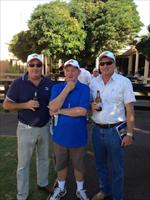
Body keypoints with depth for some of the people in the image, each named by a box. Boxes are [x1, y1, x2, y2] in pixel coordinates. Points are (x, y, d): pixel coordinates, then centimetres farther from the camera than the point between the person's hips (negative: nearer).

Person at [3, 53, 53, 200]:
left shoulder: (49, 83, -3)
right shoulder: (18, 83, -12)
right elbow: (6, 105, -9)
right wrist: (25, 105, -23)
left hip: (45, 127, 4)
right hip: (26, 129, -3)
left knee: (43, 158, 21)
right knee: (23, 163, 8)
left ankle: (43, 183, 45)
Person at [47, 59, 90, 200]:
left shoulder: (84, 88, -10)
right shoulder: (57, 87, -3)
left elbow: (82, 111, -23)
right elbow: (52, 108, -19)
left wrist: (60, 111, -17)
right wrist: (67, 88, -20)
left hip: (78, 135, -2)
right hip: (60, 135, 2)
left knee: (78, 165, 18)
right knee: (61, 164, 20)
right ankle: (61, 188, 46)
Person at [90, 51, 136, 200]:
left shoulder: (124, 82, -9)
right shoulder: (93, 82, 3)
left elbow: (130, 110, -9)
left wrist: (129, 133, -11)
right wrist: (91, 106, -10)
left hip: (115, 130, -4)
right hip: (97, 130, 4)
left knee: (117, 167, 10)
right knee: (100, 164, 20)